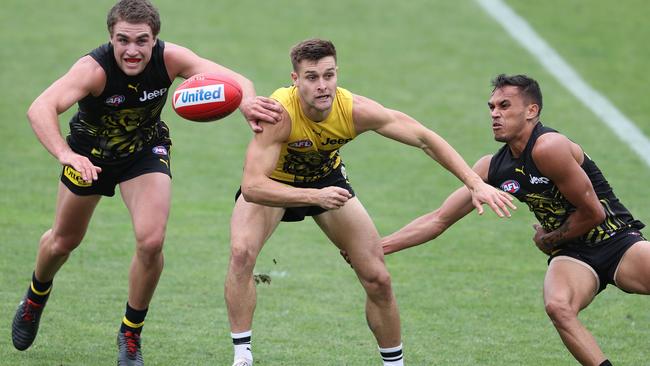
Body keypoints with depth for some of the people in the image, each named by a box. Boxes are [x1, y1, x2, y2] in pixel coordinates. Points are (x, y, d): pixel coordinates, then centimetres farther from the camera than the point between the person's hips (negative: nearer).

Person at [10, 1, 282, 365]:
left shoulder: (169, 58, -29)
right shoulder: (94, 68, -37)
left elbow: (234, 79, -36)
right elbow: (41, 108, -51)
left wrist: (247, 100, -61)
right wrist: (65, 154, -69)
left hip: (145, 153, 1)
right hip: (90, 153, -1)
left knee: (151, 242, -17)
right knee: (63, 241, 16)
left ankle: (131, 335, 7)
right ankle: (37, 295, 52)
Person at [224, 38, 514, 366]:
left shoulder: (354, 110, -30)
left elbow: (423, 138, -19)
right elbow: (252, 186, -43)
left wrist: (475, 184, -25)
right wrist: (315, 196, -53)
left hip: (327, 179, 3)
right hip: (273, 184, -3)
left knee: (378, 279, -2)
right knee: (242, 252, -30)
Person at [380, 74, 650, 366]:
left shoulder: (548, 148, -19)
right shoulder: (492, 168, 3)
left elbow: (593, 212, -14)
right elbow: (439, 219, 9)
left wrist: (549, 239, 1)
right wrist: (377, 247, 3)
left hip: (619, 242, -4)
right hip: (571, 255, 4)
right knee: (558, 307, -31)